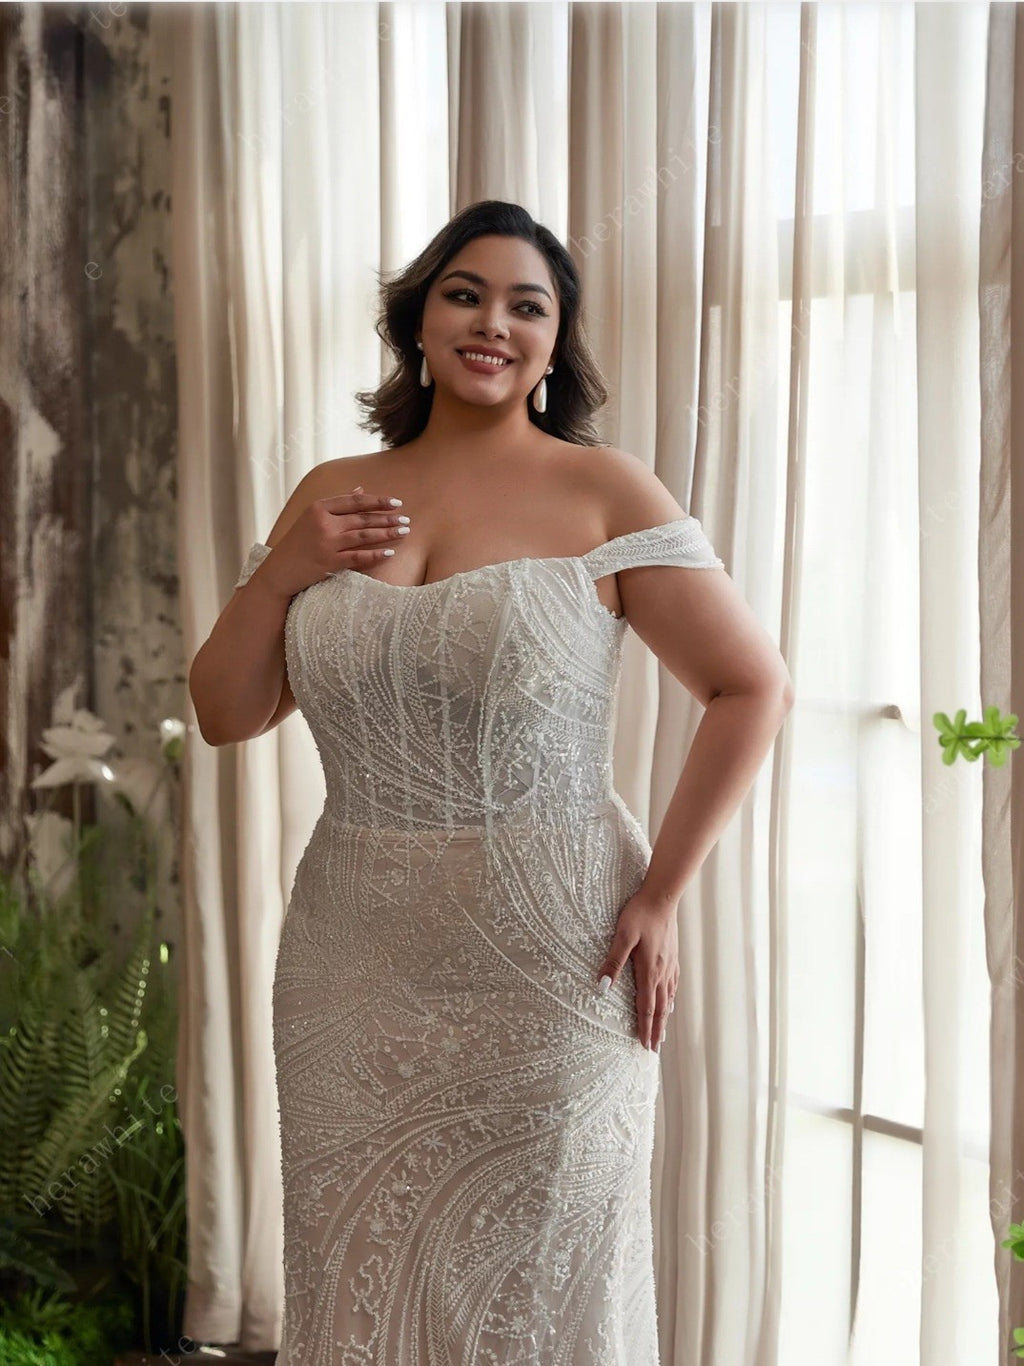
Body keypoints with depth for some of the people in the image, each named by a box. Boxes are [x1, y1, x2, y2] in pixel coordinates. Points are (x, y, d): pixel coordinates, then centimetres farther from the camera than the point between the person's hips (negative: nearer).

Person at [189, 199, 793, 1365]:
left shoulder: (601, 490, -4)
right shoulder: (330, 497, 8)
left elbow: (752, 686, -6)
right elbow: (224, 714, 11)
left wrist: (659, 894, -9)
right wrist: (279, 574, -5)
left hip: (548, 962, -3)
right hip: (354, 964, 4)